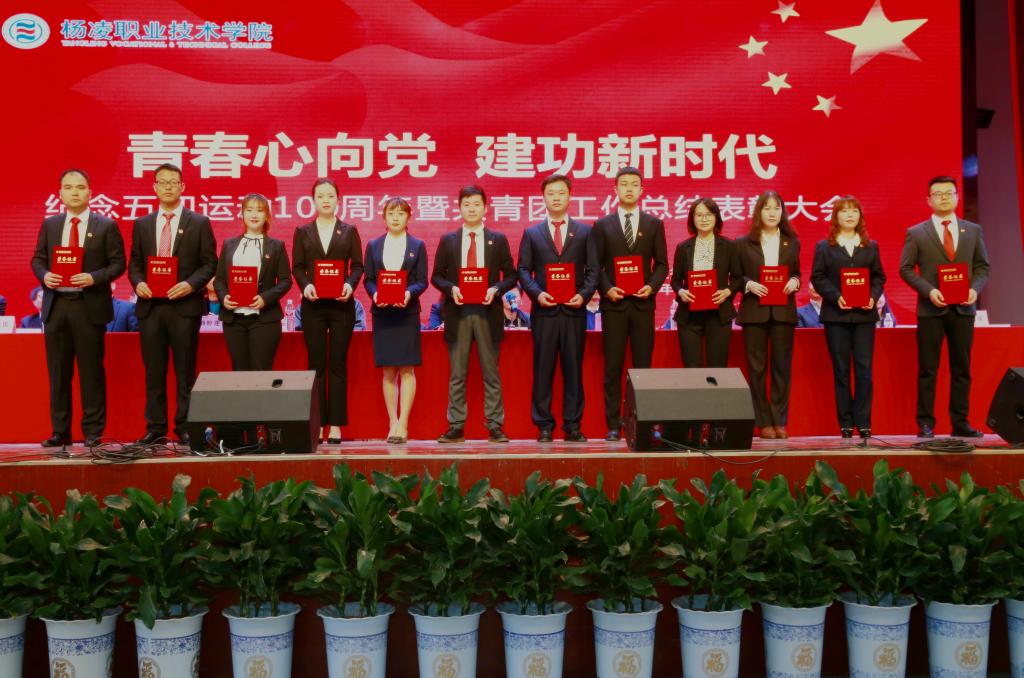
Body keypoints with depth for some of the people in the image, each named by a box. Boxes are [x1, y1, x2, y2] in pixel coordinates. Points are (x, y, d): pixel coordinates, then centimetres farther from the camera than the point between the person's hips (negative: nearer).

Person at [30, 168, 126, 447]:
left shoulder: (106, 226, 1)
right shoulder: (49, 224, 12)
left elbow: (118, 263, -2)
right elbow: (37, 259, 15)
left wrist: (94, 278, -17)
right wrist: (44, 275, -6)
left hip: (89, 306, -4)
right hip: (56, 305, 4)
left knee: (91, 371, 1)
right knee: (58, 372, 8)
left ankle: (93, 432, 9)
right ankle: (60, 432, 17)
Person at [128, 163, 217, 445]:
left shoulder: (199, 223, 4)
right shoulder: (142, 224, 13)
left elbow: (209, 264, 1)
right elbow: (134, 263, 15)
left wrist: (190, 284, -15)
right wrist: (138, 283, -6)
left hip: (184, 306, -3)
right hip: (150, 306, 3)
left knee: (185, 371, 1)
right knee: (153, 371, 6)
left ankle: (185, 427, 8)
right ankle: (155, 427, 13)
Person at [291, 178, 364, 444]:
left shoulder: (349, 231, 9)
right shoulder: (302, 232, 10)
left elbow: (357, 265, 5)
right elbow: (297, 267, 6)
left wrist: (350, 284, -14)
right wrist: (305, 285, -13)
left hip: (341, 304, 0)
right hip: (313, 305, 0)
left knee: (338, 364, 1)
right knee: (316, 364, 1)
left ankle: (336, 425, 3)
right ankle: (316, 424, 3)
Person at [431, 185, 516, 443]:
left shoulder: (498, 240, 8)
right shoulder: (448, 240, 10)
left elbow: (511, 276, 7)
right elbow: (436, 276, 9)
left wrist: (496, 289, -12)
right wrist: (451, 289, -10)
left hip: (487, 312, -1)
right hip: (458, 312, 1)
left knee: (491, 373, 2)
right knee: (457, 375, 4)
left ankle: (495, 427, 6)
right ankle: (456, 427, 8)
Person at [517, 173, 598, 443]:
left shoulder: (584, 231, 10)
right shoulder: (531, 233, 10)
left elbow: (593, 269, 6)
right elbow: (523, 270, 6)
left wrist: (584, 294, -10)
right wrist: (537, 293, -10)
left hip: (574, 310, 0)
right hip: (544, 311, 0)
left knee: (573, 369, 3)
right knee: (543, 370, 2)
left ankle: (572, 426, 10)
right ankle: (544, 426, 8)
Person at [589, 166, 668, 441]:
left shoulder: (654, 224, 10)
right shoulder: (602, 225, 8)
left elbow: (661, 264, 8)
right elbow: (595, 266, 5)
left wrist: (652, 286, -9)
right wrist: (606, 289, -11)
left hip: (643, 303, 1)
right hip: (613, 304, 0)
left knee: (643, 365, 2)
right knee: (613, 367, 1)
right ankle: (613, 425, 6)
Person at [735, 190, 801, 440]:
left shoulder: (791, 243, 11)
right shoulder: (744, 243, 4)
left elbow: (797, 273, 15)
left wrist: (795, 282, -6)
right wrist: (749, 284, -14)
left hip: (784, 312, 2)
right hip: (754, 312, -2)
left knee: (782, 366, 3)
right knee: (757, 367, 1)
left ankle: (780, 421, 8)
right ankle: (763, 422, 8)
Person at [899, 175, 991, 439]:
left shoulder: (973, 230, 11)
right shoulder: (916, 233, 2)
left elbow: (983, 266, 11)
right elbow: (906, 269, -1)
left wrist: (975, 289, -8)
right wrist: (929, 290, -14)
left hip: (963, 308, 3)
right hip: (931, 308, -3)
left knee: (961, 368, 6)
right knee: (927, 369, 0)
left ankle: (960, 422, 13)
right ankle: (925, 424, 5)